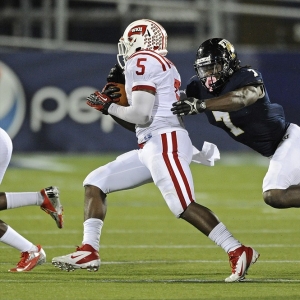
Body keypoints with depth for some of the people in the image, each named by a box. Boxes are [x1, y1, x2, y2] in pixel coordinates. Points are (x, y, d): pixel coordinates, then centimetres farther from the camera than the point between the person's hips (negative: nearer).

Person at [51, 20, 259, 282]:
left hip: (165, 142, -10)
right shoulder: (163, 66, 23)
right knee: (95, 182, 9)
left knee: (184, 207, -18)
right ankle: (89, 252, 4)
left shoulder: (142, 62, -6)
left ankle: (238, 252, -17)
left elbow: (141, 116, -15)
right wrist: (114, 103, 17)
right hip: (152, 147, 10)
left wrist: (108, 106, -1)